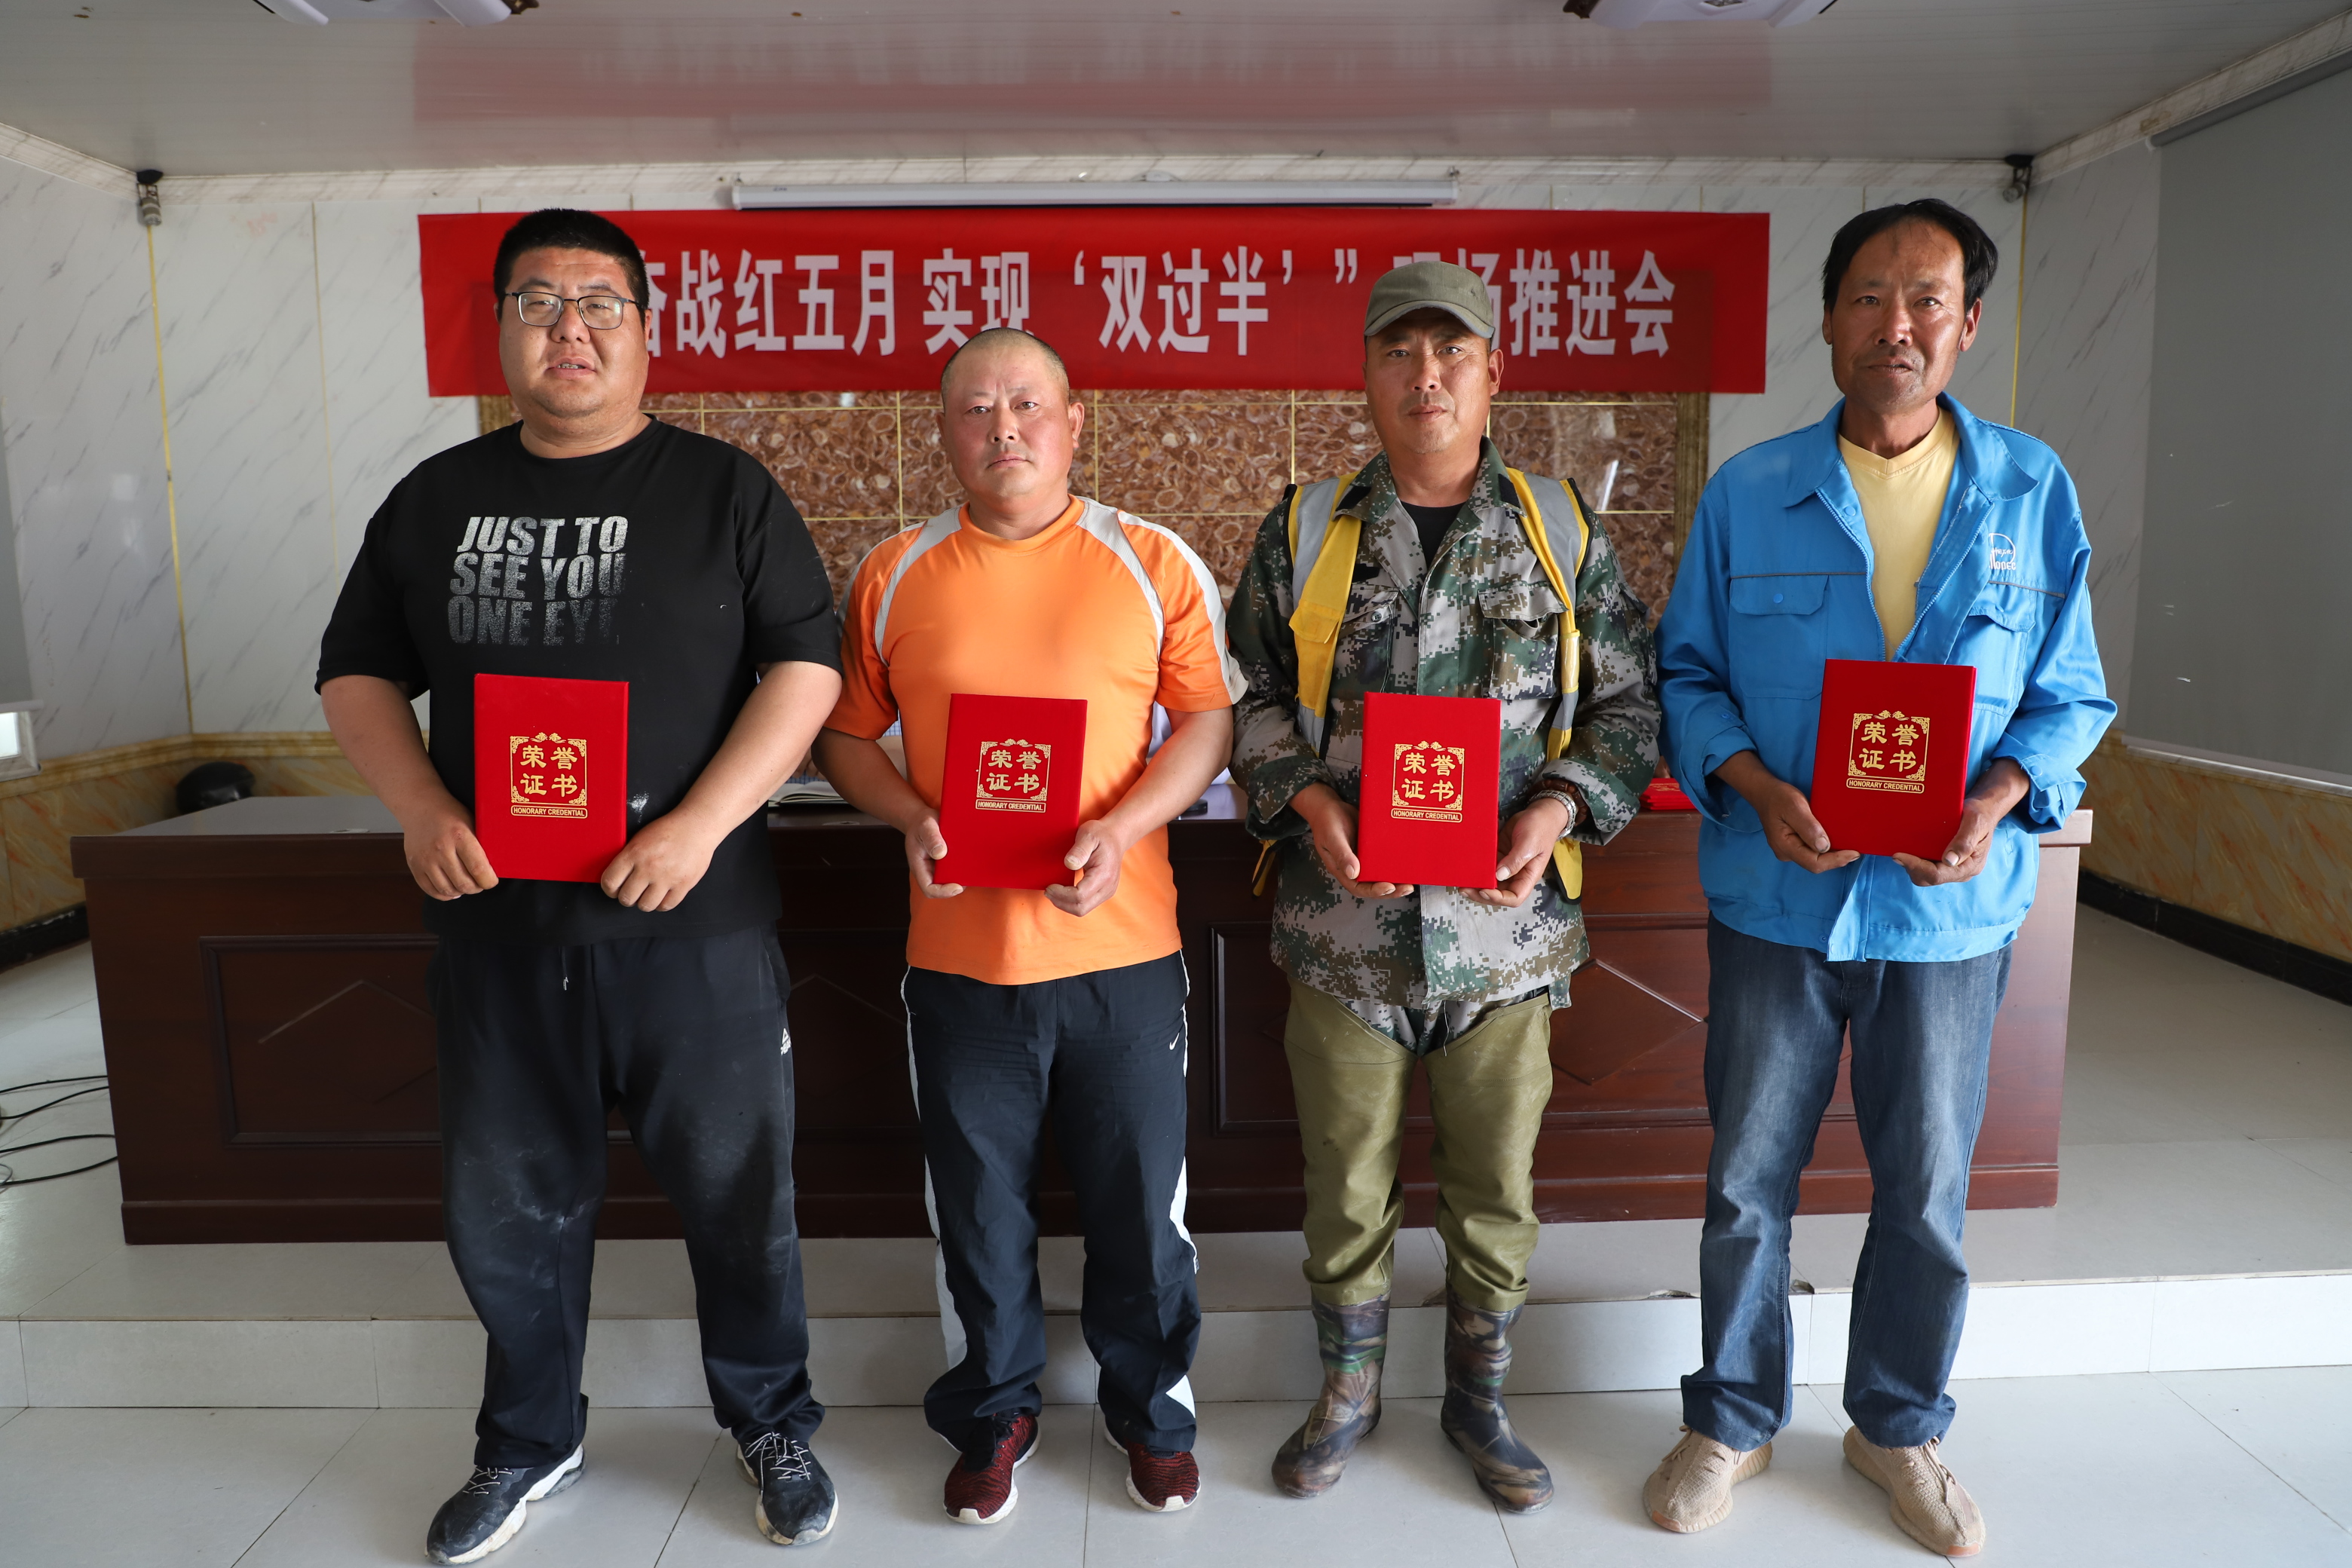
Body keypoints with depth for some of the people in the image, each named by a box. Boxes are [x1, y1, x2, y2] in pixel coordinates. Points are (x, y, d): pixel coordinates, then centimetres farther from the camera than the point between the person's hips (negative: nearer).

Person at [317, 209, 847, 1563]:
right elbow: (359, 673, 13)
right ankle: (531, 1442, 40)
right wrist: (423, 811, -6)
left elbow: (808, 665, -7)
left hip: (693, 918, -3)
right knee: (507, 1203, 16)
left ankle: (774, 1425, 33)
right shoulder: (437, 499, 10)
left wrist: (702, 823, -18)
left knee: (738, 1192, 9)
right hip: (497, 917, 4)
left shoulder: (724, 491, 0)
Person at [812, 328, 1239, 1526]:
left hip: (1121, 943, -1)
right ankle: (993, 1414, 38)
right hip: (960, 947, 1)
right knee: (978, 1208, 15)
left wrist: (1123, 826, -15)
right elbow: (843, 735, 8)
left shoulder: (1154, 564, 0)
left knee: (1139, 1201, 13)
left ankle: (1151, 1407, 37)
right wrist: (909, 818, -11)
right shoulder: (891, 575, 4)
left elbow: (1209, 719, -1)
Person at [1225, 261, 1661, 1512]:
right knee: (1347, 1180, 12)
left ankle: (1478, 1400, 37)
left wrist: (1559, 807, -10)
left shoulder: (1562, 531, 5)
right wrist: (1304, 800, -11)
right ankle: (1347, 1393, 36)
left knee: (1496, 1184, 13)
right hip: (1342, 920, 0)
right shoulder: (1302, 531, 4)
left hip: (1505, 926, 1)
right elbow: (1248, 697, 7)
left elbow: (1629, 702, 7)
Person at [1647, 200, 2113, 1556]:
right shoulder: (1748, 494, -1)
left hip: (1952, 905, 1)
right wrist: (1759, 789, -16)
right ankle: (1733, 1420, 31)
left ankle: (1900, 1424, 37)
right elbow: (1689, 676, 2)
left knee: (1928, 1188, 14)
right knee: (1749, 1178, 10)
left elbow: (2072, 693, 5)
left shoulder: (2033, 491, 2)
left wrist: (1997, 803, -14)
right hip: (1776, 896, 0)